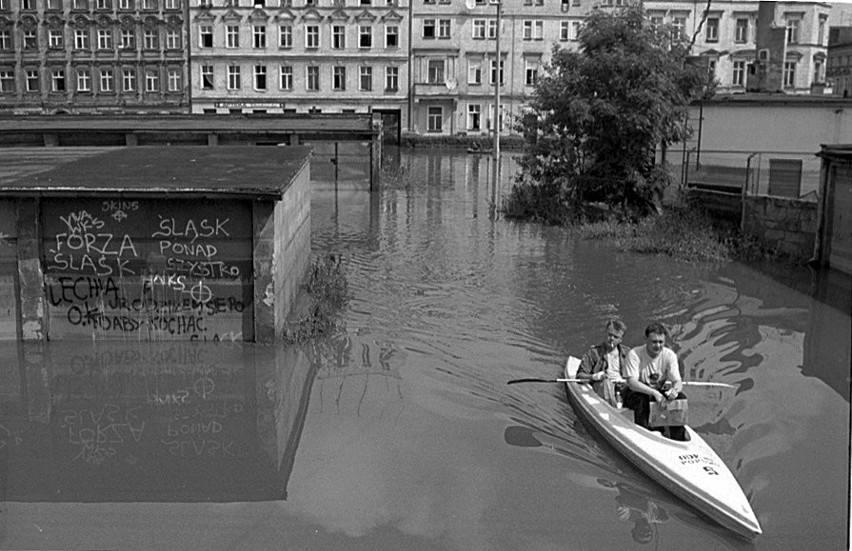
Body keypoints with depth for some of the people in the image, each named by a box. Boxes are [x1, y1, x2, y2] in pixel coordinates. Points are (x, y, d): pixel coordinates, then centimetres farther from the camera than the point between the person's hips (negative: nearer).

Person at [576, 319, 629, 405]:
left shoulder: (626, 352, 18)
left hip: (622, 386, 3)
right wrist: (593, 377, -19)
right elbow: (580, 375, 2)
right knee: (606, 382, -36)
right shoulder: (594, 352, 8)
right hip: (601, 386, -3)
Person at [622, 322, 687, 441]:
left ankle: (678, 438, -11)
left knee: (681, 398, -21)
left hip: (659, 392, 4)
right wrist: (654, 392, -41)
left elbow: (677, 381, -12)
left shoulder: (670, 355, -9)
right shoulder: (634, 354, -20)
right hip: (636, 393, -4)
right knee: (641, 400, -37)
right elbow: (632, 383, -27)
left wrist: (675, 389, -38)